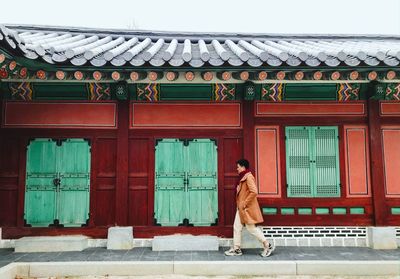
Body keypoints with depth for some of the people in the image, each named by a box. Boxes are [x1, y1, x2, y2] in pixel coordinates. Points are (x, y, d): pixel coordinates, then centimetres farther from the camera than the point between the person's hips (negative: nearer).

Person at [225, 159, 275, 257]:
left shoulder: (248, 177, -17)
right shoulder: (243, 178, 12)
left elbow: (254, 192, -26)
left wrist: (245, 203, -21)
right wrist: (239, 204, 14)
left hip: (247, 208, -10)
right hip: (241, 208, 10)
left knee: (251, 228, -3)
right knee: (237, 227, 9)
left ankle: (268, 245, 9)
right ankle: (236, 249, 17)